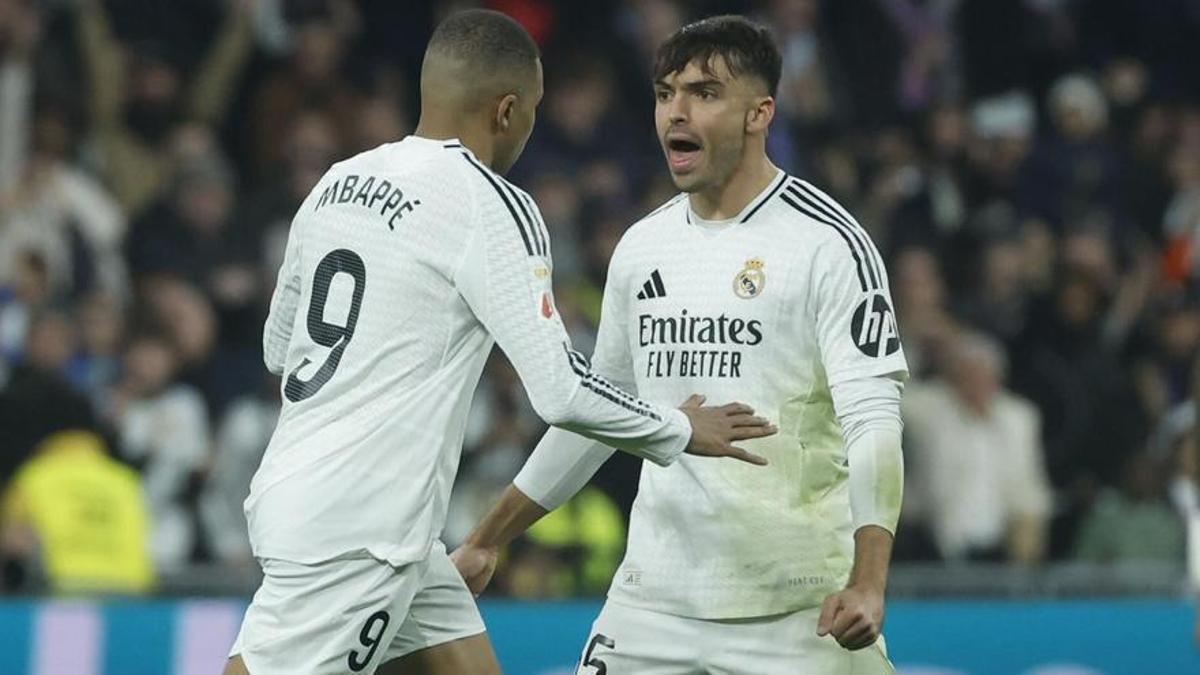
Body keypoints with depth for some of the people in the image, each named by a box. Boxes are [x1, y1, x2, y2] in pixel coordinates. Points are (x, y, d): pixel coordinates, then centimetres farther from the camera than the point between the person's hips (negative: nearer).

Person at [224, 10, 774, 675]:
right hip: (351, 534, -9)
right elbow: (562, 391, -16)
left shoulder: (339, 182, 11)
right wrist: (681, 432, 0)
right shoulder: (490, 205, -12)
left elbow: (278, 347, 22)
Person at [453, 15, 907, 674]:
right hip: (654, 596, 5)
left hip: (798, 612, -5)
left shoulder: (828, 243, -8)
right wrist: (485, 542, 25)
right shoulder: (641, 248, 11)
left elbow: (874, 419, -15)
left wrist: (867, 583, -28)